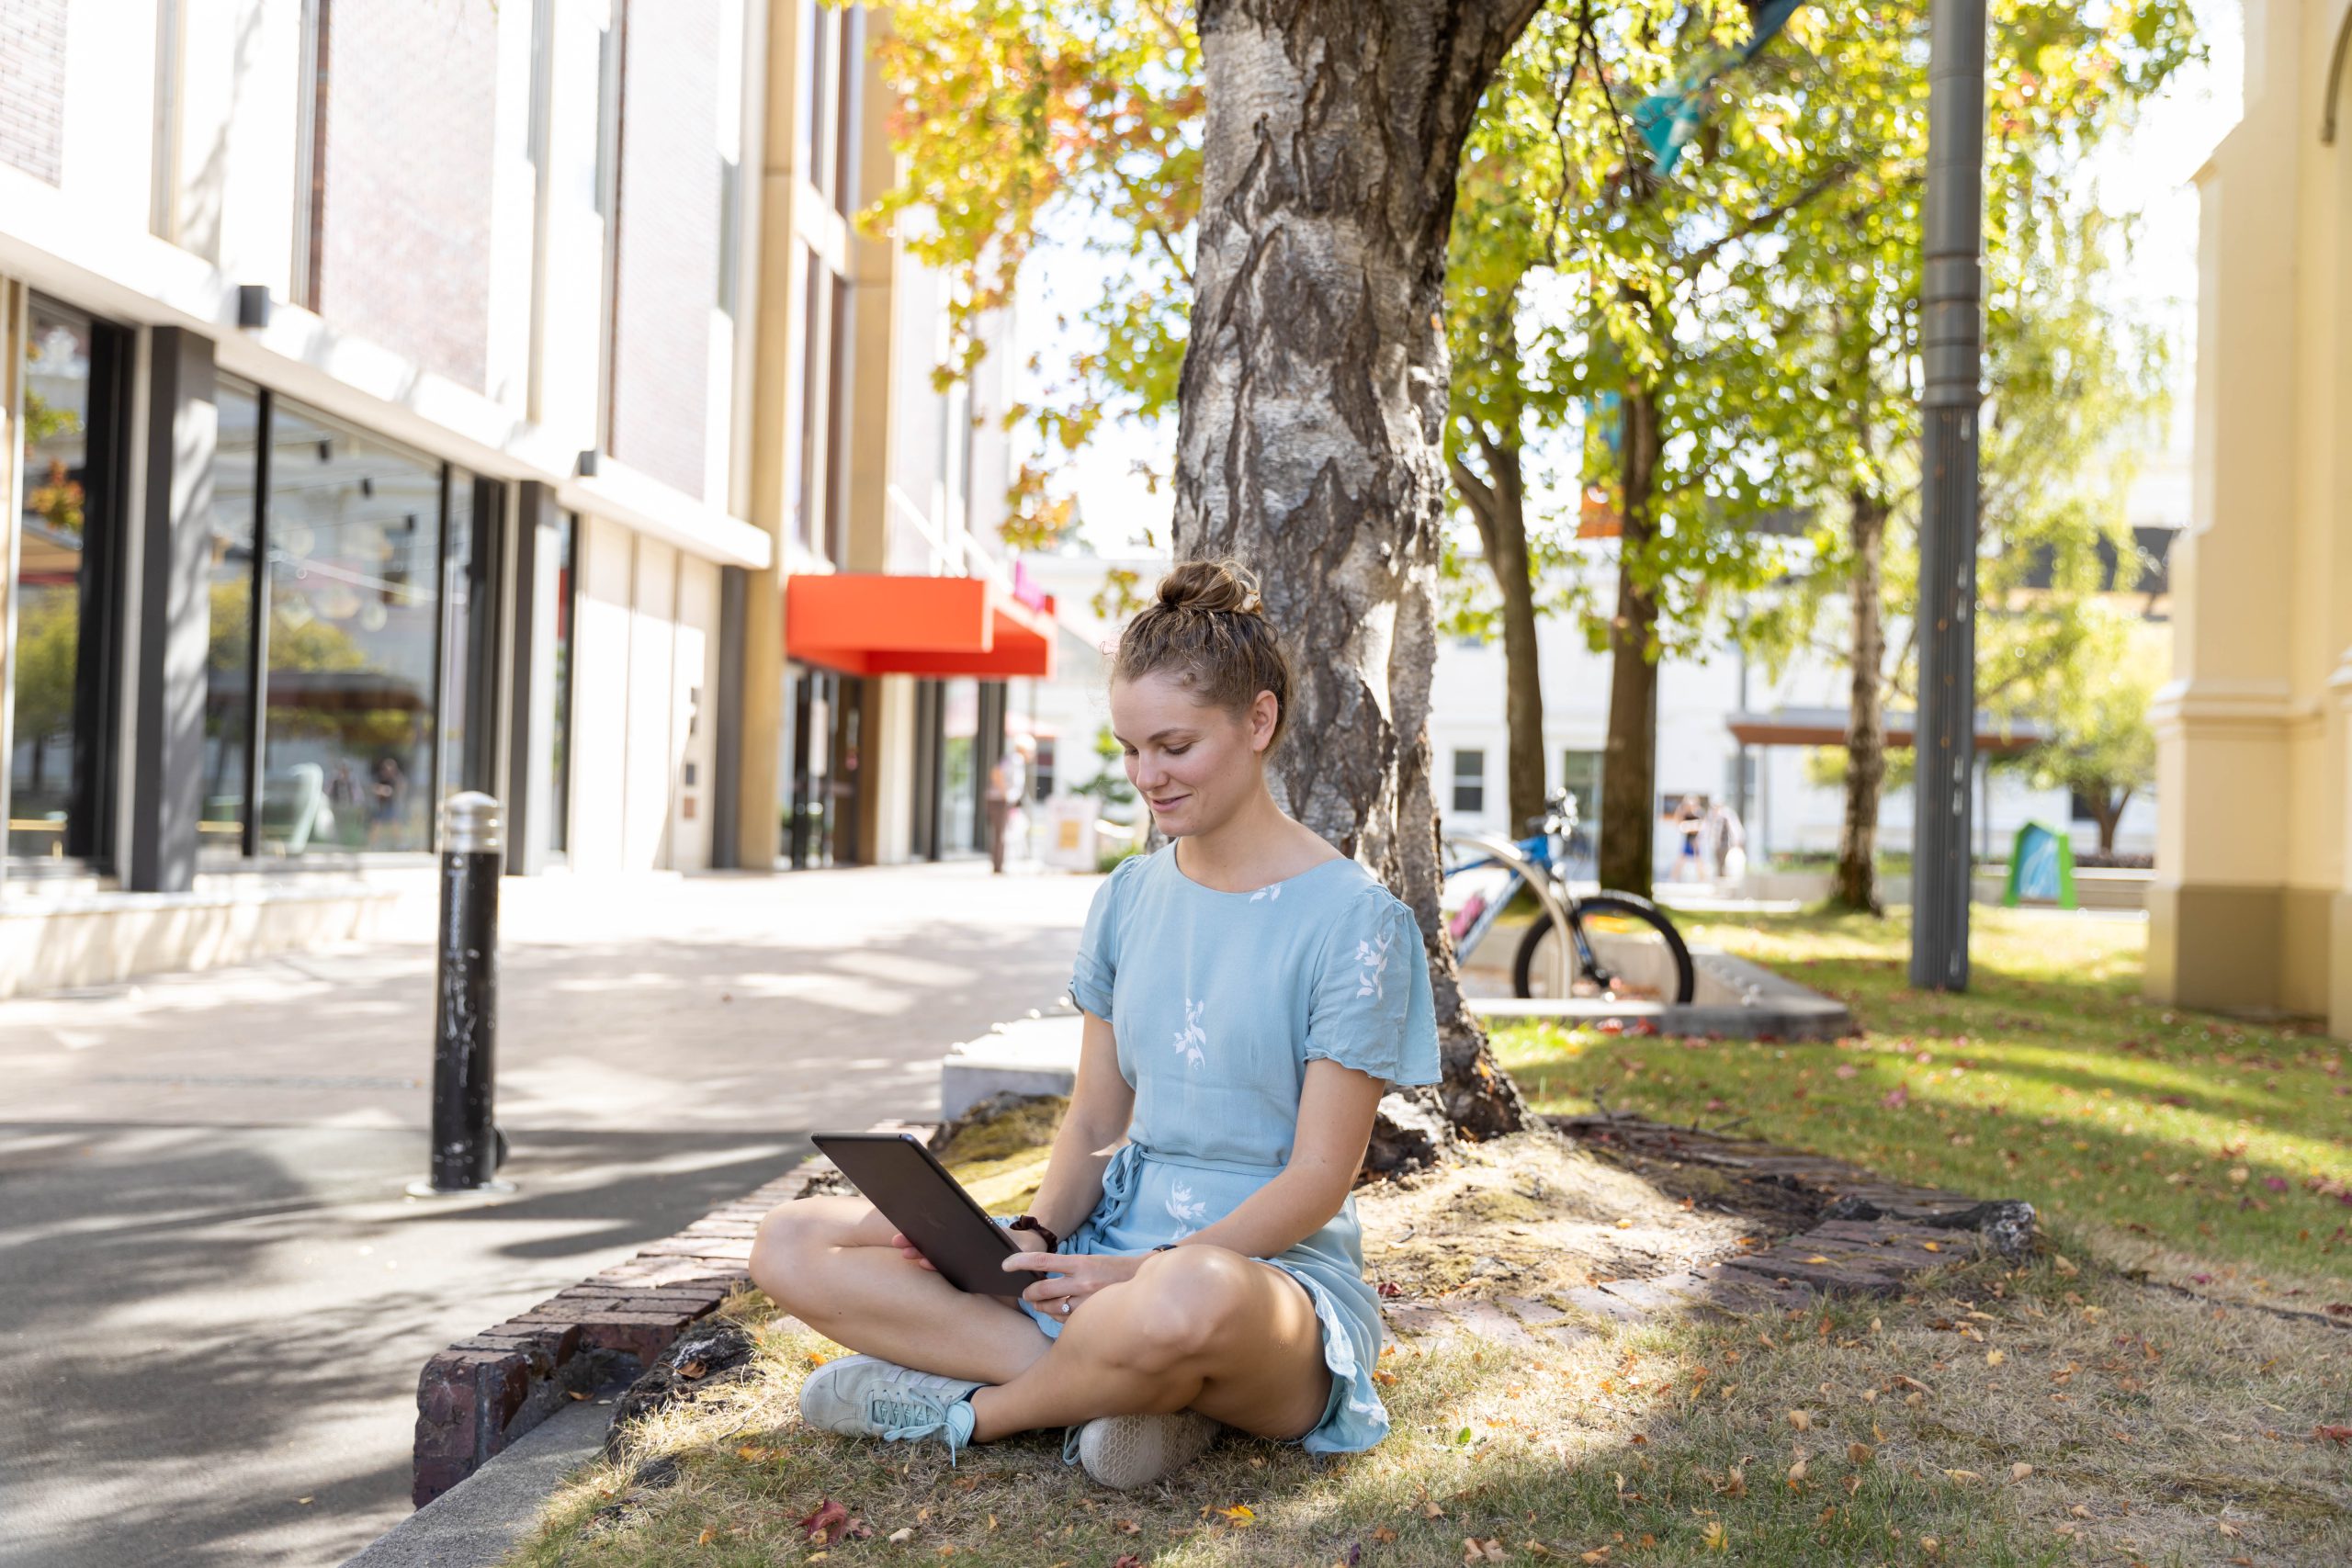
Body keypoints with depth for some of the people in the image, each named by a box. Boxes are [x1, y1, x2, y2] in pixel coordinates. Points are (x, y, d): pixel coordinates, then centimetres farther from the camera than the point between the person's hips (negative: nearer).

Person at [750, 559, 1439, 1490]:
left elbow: (1318, 1178, -11)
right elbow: (1095, 1116, 11)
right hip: (1115, 1241, 6)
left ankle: (964, 1405, -13)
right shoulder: (1129, 896, 10)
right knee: (792, 1247, -9)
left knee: (1187, 1300, -45)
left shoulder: (1352, 918, -8)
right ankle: (1154, 1390, -18)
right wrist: (1038, 1236, -10)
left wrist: (1150, 1268, -24)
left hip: (1276, 1265, -6)